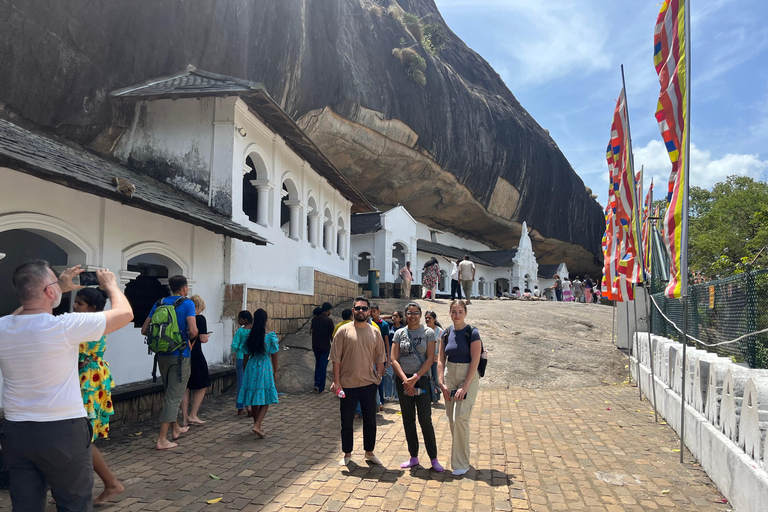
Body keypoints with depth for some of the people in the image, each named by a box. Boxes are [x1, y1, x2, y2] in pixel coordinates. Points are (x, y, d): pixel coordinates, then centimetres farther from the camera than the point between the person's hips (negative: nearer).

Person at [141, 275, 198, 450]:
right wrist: (187, 338, 2)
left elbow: (144, 330, 6)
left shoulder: (159, 303, 7)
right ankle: (162, 439, -2)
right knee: (174, 396, 0)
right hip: (180, 355, -6)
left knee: (171, 393, 20)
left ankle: (176, 428, 35)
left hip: (162, 355, 6)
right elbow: (193, 331, -20)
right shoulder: (187, 304, -10)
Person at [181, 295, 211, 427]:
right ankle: (193, 416, 6)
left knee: (185, 387, 12)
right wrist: (207, 336, 8)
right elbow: (203, 339, -13)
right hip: (195, 355, -5)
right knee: (202, 386, 10)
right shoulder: (200, 318, -10)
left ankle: (184, 418, 14)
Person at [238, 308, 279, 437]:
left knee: (254, 400, 14)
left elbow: (246, 355, 6)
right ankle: (257, 425, -13)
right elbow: (274, 355, -4)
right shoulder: (270, 336, -10)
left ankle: (257, 424, 26)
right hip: (265, 369, -4)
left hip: (251, 368, 4)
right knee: (265, 400, 2)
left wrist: (245, 370, 19)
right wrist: (275, 372, 6)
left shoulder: (249, 335, -1)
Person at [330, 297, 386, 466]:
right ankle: (347, 454, 26)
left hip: (369, 384, 2)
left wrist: (378, 376, 1)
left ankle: (369, 452, 29)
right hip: (348, 384, -2)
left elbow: (379, 358, 9)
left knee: (370, 420, 12)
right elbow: (336, 358, -5)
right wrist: (336, 381, -9)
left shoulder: (375, 332, 4)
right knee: (347, 422, 9)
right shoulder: (344, 330, -5)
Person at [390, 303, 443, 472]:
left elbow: (430, 359, -6)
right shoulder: (399, 333, 6)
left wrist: (415, 378, -13)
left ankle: (433, 458, 8)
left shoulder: (428, 333, 0)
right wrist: (405, 379, -11)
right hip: (403, 380, 3)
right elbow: (394, 359, 1)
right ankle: (413, 457, 21)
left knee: (425, 420, -5)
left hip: (421, 379, -3)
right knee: (408, 419, 9)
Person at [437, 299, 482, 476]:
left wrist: (464, 387, -17)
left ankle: (461, 463, 2)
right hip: (450, 376, 5)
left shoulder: (472, 333, -9)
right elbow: (441, 360, 8)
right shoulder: (446, 333, 5)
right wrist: (442, 383, -2)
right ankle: (459, 455, 27)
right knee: (452, 420, 9)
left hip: (468, 377, -5)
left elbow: (475, 361, -13)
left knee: (460, 419, -11)